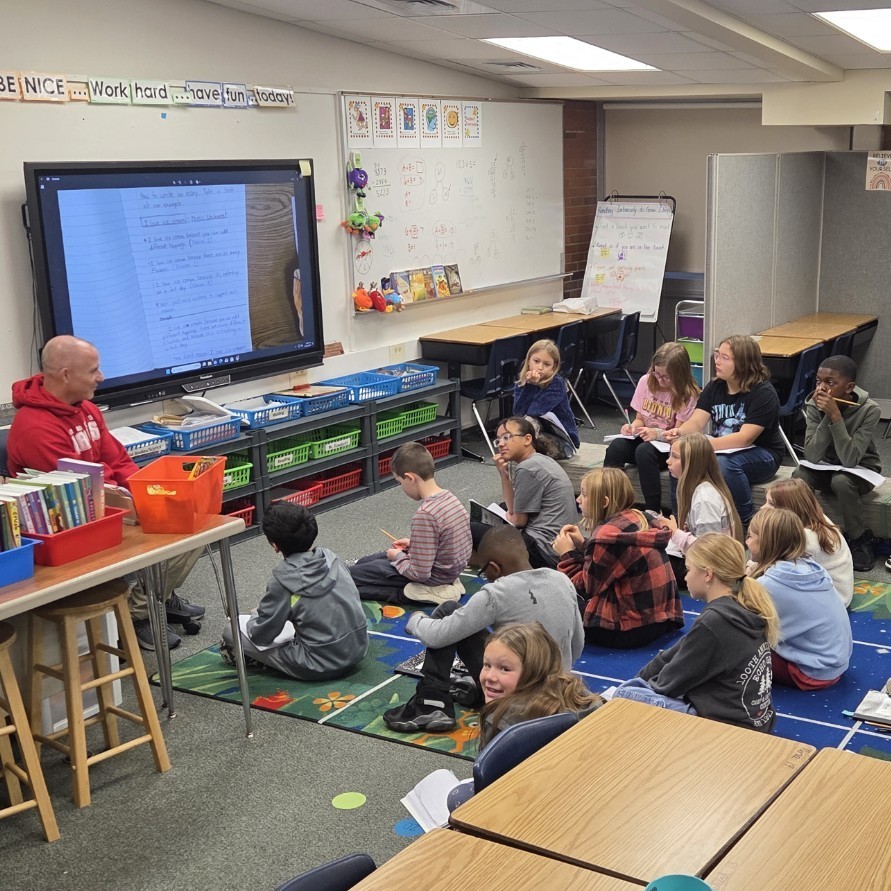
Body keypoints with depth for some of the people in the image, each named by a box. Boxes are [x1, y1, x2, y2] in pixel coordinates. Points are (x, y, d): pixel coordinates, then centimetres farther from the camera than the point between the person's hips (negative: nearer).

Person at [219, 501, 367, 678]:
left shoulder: (282, 581, -17)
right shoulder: (330, 558, -2)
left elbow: (260, 636, -8)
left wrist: (256, 615, 16)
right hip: (359, 649, 6)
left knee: (232, 630, 2)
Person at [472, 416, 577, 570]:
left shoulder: (527, 469, -16)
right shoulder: (541, 460, 14)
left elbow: (519, 521, -8)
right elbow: (513, 509, 15)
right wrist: (504, 474, 4)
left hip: (545, 553, -10)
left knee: (472, 531, -9)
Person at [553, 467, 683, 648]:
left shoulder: (608, 535, -19)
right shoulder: (639, 519, 7)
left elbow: (586, 589, -10)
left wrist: (568, 555, 1)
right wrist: (582, 545, 8)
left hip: (632, 631, -9)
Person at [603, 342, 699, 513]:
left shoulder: (688, 395, -11)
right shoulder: (646, 382, 2)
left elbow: (679, 434, -12)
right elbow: (640, 419, 11)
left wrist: (657, 433, -31)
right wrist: (633, 427, -13)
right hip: (644, 438, 5)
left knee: (644, 451, -37)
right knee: (615, 447, -28)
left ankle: (653, 511, -32)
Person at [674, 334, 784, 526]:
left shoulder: (763, 393, -17)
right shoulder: (714, 387, 4)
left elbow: (744, 439, -27)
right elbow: (696, 423, -7)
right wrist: (678, 434, -30)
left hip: (762, 456, -6)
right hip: (722, 451, 6)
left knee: (723, 464, -37)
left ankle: (747, 521, -16)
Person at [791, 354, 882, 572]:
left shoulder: (869, 410, -22)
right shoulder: (814, 406, -15)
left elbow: (850, 459, -31)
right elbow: (812, 457, -23)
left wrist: (835, 415, -37)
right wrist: (826, 416, -31)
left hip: (860, 471, -2)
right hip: (827, 468, 3)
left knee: (841, 481, -34)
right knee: (799, 475, -28)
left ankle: (860, 539, -11)